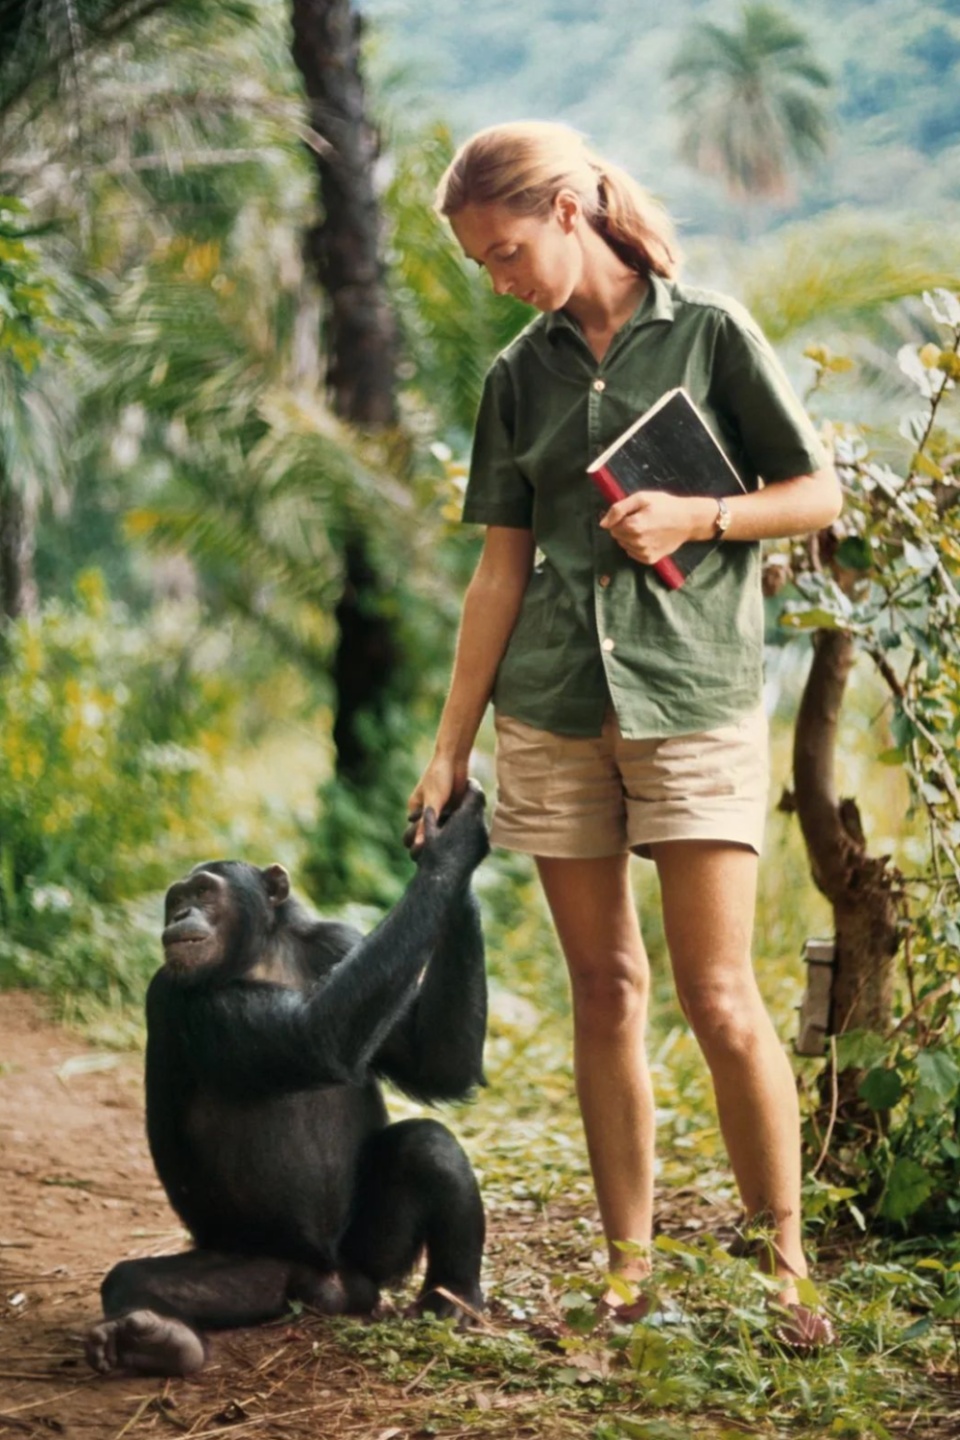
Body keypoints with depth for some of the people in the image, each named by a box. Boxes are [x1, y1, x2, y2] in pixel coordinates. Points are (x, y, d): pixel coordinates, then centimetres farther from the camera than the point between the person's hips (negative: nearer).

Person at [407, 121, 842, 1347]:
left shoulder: (709, 334, 1)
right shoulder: (520, 377, 11)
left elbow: (818, 496, 3)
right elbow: (501, 569, 10)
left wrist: (695, 518, -14)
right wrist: (450, 745, 6)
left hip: (695, 694, -4)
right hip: (554, 711, 4)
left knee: (721, 999, -7)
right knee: (605, 989, 6)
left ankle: (786, 1267, 5)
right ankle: (628, 1271, 13)